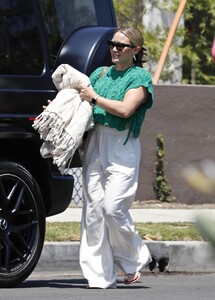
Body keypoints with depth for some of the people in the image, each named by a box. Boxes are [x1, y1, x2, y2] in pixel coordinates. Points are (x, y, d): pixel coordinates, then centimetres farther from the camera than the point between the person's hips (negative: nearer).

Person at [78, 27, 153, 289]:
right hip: (95, 143, 6)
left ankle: (135, 258, 8)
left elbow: (125, 109, -14)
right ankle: (101, 276, 2)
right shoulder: (100, 73, 19)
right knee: (93, 209, -1)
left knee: (113, 208, -16)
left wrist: (94, 98, -9)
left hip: (122, 147, -6)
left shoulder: (140, 77, 0)